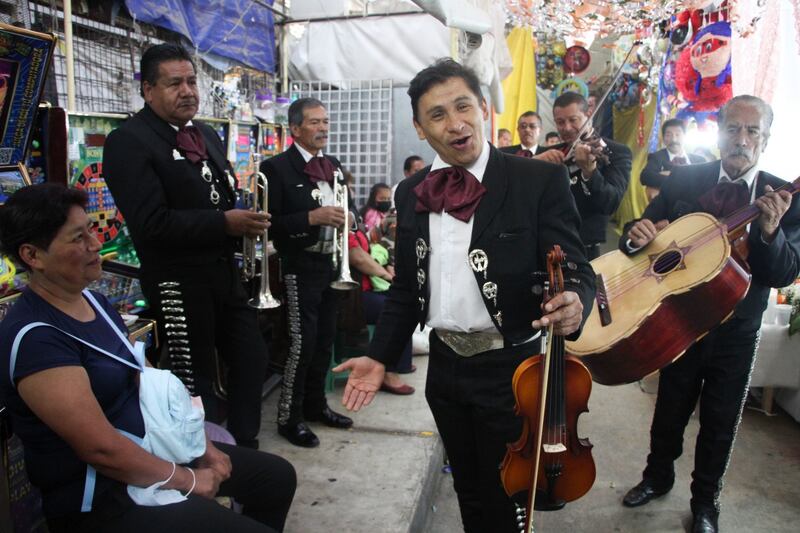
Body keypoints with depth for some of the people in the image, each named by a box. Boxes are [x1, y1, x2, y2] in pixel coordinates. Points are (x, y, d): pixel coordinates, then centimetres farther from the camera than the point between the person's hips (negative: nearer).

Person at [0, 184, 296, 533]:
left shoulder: (94, 301, 4)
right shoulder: (34, 338, -24)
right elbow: (102, 449, -25)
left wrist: (202, 446, 4)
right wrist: (188, 481, -14)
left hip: (150, 448, 9)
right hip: (101, 499, -9)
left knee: (277, 475, 13)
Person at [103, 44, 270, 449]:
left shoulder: (207, 135, 13)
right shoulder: (128, 141, -13)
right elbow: (151, 223, -22)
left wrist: (245, 219, 1)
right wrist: (225, 223, -23)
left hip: (225, 274, 8)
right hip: (178, 283, -8)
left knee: (252, 359, 14)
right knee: (197, 382, 6)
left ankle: (244, 446, 32)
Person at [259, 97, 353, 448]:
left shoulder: (332, 166, 13)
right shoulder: (277, 168, -9)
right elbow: (270, 225, -15)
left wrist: (341, 218, 0)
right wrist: (312, 218, -23)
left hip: (332, 263, 7)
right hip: (301, 266, -7)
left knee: (324, 339, 14)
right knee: (302, 342, -5)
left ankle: (315, 404, 31)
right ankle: (290, 417, 12)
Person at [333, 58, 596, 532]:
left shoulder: (541, 180, -12)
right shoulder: (411, 193, 2)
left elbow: (576, 272, -13)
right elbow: (406, 286, 9)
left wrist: (573, 305, -35)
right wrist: (381, 356, 4)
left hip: (510, 368, -4)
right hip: (445, 366, 4)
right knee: (467, 489, 24)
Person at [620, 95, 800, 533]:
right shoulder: (683, 180, -6)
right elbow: (644, 229, -5)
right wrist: (637, 235, -29)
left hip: (736, 332, 0)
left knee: (720, 422, 16)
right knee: (670, 410, 18)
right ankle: (657, 476, 42)